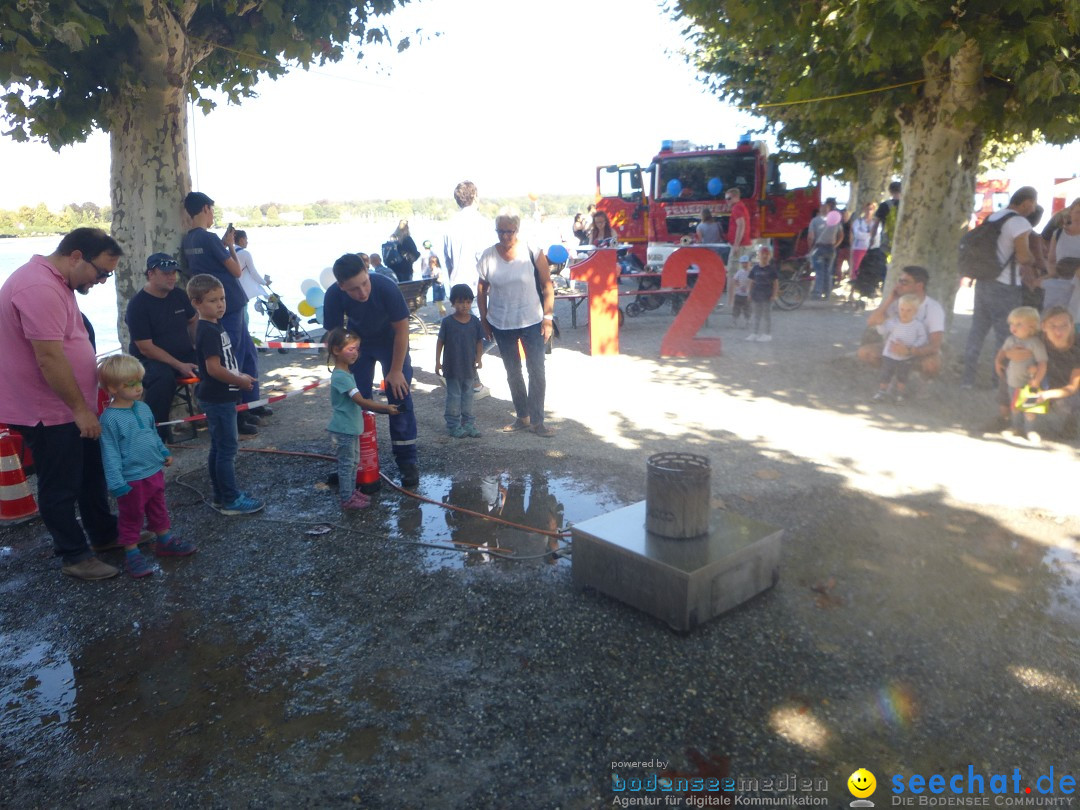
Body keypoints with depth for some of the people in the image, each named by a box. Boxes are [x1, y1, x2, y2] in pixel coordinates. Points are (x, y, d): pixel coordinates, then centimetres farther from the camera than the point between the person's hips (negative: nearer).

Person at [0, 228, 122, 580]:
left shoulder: (56, 282, 10)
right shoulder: (39, 287, -24)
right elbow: (49, 358, -27)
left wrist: (85, 404, 20)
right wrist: (81, 409, -21)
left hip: (71, 406, 10)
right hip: (49, 412, -10)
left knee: (92, 474, 21)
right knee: (61, 487, 4)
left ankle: (104, 534, 36)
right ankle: (74, 556, 18)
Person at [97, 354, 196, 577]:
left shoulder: (143, 407, 2)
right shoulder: (110, 418, -21)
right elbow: (110, 454, -20)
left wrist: (164, 452, 17)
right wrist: (117, 483, -21)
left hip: (155, 471, 7)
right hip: (132, 479, -7)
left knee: (158, 509, 22)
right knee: (131, 517, 9)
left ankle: (165, 541, 38)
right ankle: (132, 553, 22)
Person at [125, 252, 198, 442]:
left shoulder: (179, 295, 6)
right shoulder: (137, 305, -12)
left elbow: (193, 322, 20)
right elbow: (146, 348, -16)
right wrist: (179, 365, -23)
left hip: (185, 355, 6)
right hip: (151, 360, -6)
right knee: (164, 378, -39)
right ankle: (155, 430, -25)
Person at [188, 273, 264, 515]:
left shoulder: (215, 326, 10)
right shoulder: (208, 331, -20)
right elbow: (214, 368, -25)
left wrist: (240, 376, 8)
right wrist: (241, 381, -15)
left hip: (220, 398, 10)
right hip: (218, 399, -10)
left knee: (219, 448, 16)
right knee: (227, 448, -3)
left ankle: (222, 495, 26)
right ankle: (231, 501, 6)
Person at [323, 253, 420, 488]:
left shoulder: (386, 288, -36)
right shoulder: (333, 296, -30)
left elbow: (401, 329, -23)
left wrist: (396, 370, -17)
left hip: (390, 341, -2)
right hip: (357, 343, 2)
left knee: (400, 396, -9)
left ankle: (407, 461, -1)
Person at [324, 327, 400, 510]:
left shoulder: (346, 373, 8)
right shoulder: (341, 377, -24)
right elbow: (361, 401, -28)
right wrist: (386, 408, -29)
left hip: (351, 427, 10)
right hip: (343, 429, -10)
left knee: (353, 462, 20)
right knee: (347, 464, 1)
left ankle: (352, 491, 33)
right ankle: (347, 499, 12)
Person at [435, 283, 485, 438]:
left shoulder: (475, 321, -1)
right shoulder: (447, 322, -8)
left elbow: (479, 341, 6)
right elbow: (440, 342, -3)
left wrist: (479, 358, -4)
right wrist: (438, 361, -4)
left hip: (469, 367, 3)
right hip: (452, 367, -3)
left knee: (468, 395, 13)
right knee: (453, 396, 5)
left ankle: (468, 423, 22)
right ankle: (453, 425, 12)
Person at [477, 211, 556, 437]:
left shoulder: (533, 252, -10)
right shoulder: (488, 256, -4)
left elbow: (547, 286, -6)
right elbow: (482, 290, 6)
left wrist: (548, 318, -9)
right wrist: (484, 319, 6)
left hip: (532, 322, -2)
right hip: (501, 324, 3)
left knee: (537, 371, 0)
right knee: (512, 372, 14)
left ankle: (537, 421, 11)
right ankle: (523, 417, 29)